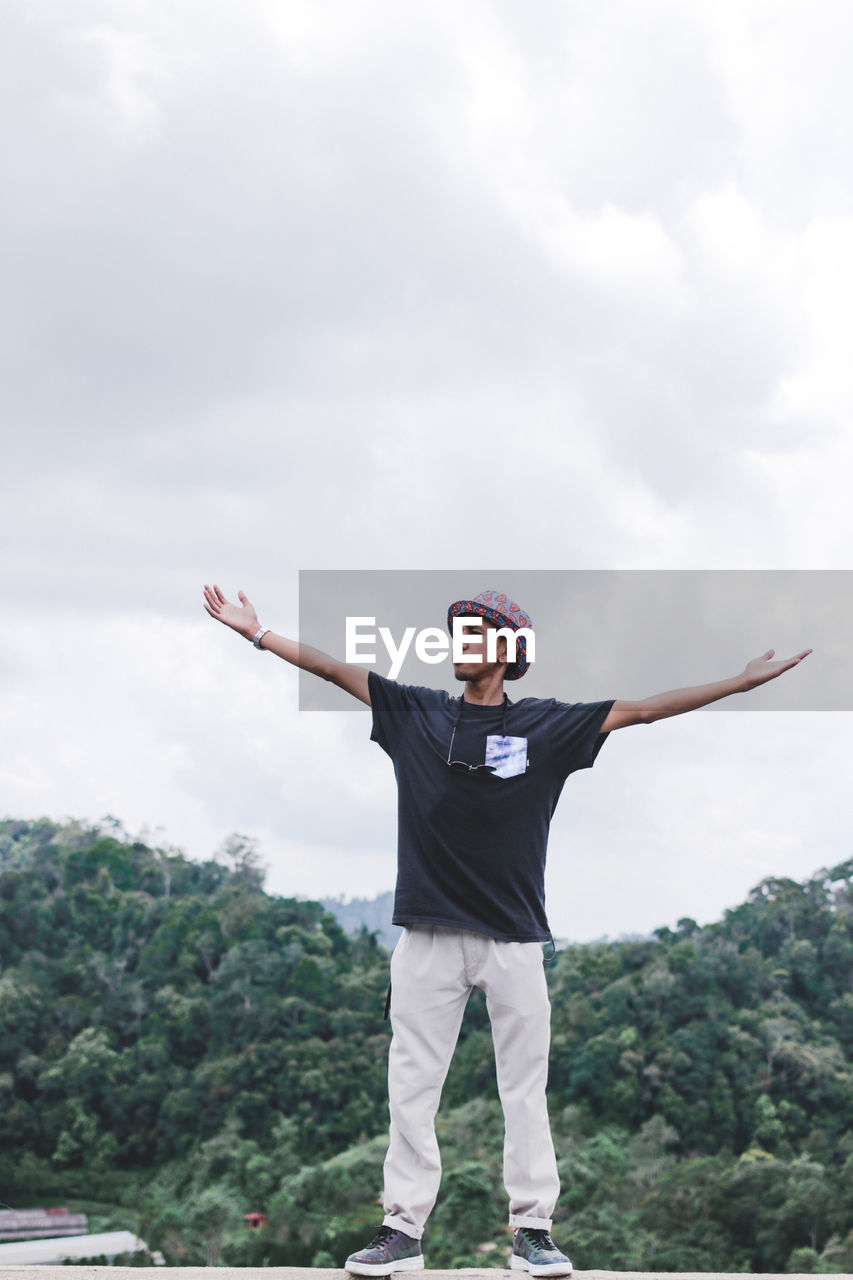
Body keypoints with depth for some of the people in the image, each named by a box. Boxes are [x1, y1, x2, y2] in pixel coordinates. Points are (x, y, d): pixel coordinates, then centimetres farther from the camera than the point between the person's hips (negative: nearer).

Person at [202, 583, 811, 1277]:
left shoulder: (547, 724, 4)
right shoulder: (415, 712, 8)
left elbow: (641, 709, 3)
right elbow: (334, 670, 10)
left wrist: (746, 679, 0)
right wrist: (258, 632, 7)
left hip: (514, 939, -1)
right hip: (429, 934, 1)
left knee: (525, 1089, 3)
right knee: (412, 1087, 2)